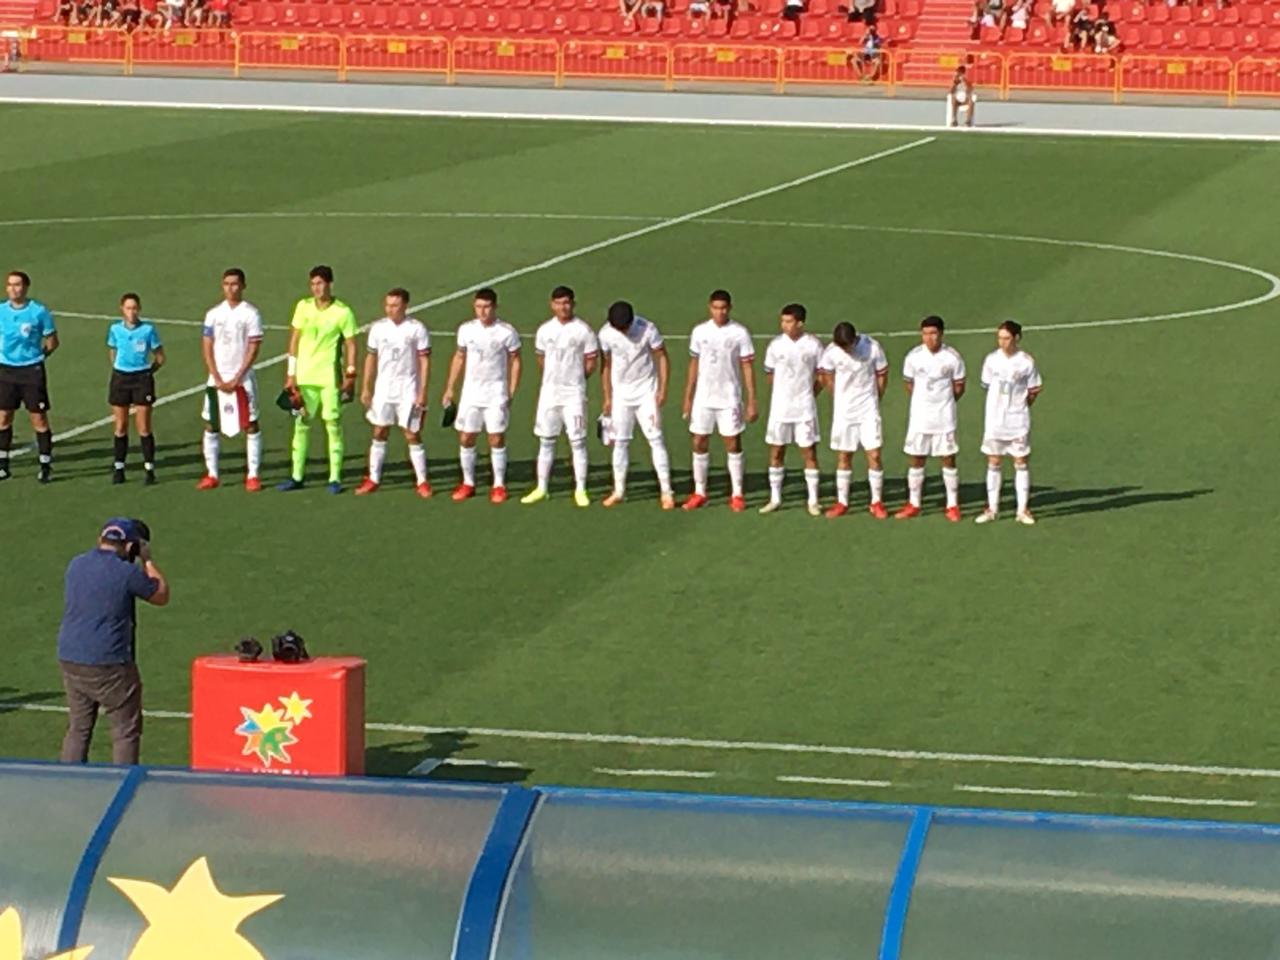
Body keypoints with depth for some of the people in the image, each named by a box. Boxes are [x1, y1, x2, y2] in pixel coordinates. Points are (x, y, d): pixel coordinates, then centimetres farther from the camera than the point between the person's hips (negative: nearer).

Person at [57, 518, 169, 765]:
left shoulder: (75, 565, 6)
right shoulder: (126, 572, -13)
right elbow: (161, 595, 1)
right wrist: (148, 561, 10)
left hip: (70, 660, 6)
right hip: (109, 665, -6)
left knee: (77, 729, 13)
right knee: (126, 730, 3)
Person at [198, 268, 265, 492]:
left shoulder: (250, 313, -4)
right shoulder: (214, 314, 7)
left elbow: (253, 349, -7)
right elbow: (207, 347, 5)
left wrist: (236, 379, -12)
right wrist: (217, 379, -6)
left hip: (242, 379, -4)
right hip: (217, 379, 4)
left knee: (250, 426, -3)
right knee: (211, 427, 4)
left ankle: (252, 475, 2)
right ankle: (211, 475, 11)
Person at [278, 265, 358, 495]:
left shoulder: (343, 312, -5)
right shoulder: (303, 306, 4)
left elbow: (350, 345, -1)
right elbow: (294, 341, 8)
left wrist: (350, 376, -7)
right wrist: (290, 374, 4)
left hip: (330, 378, -3)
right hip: (304, 376, 3)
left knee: (333, 424, -1)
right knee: (301, 423, 6)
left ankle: (335, 478, 5)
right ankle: (296, 477, 13)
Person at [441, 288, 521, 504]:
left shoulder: (507, 332, -8)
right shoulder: (466, 329, 2)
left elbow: (515, 362, -2)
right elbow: (459, 358, 13)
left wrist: (511, 393, -8)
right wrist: (450, 388, 10)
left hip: (496, 393, -3)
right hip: (471, 392, 4)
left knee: (497, 439, -2)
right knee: (466, 438, 5)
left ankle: (499, 486, 7)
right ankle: (468, 483, 17)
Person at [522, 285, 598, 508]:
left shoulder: (583, 330, -6)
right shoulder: (545, 330, 5)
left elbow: (590, 364, -2)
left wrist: (573, 379, 6)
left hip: (574, 394, -4)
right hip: (549, 393, 4)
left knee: (577, 441, -3)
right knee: (546, 441, 8)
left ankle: (580, 490, 1)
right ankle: (542, 488, 14)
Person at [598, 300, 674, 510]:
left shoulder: (647, 329, -15)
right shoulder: (606, 333, -8)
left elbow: (662, 358, -7)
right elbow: (606, 366, 3)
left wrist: (662, 390, -13)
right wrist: (607, 398, 4)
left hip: (647, 392, -3)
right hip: (620, 394, 3)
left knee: (655, 439, -7)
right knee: (620, 442, 5)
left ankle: (666, 492, -6)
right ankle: (619, 491, 15)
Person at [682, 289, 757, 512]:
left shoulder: (739, 333, -6)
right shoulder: (700, 331, 3)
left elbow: (747, 368, -5)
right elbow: (694, 365, 10)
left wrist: (752, 402, -8)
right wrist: (688, 398, 8)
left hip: (729, 399, -3)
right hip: (703, 399, 3)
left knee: (733, 445, 0)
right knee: (699, 444, 5)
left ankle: (737, 495, 7)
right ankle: (699, 493, 15)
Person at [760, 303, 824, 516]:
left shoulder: (814, 344, -6)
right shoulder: (776, 344, -2)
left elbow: (822, 374, 3)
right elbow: (770, 373, 10)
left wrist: (810, 394, 0)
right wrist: (785, 391, 11)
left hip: (805, 408, -2)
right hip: (780, 407, 2)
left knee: (809, 453, 0)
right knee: (776, 453, 5)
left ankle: (813, 501, 8)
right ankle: (775, 499, 16)